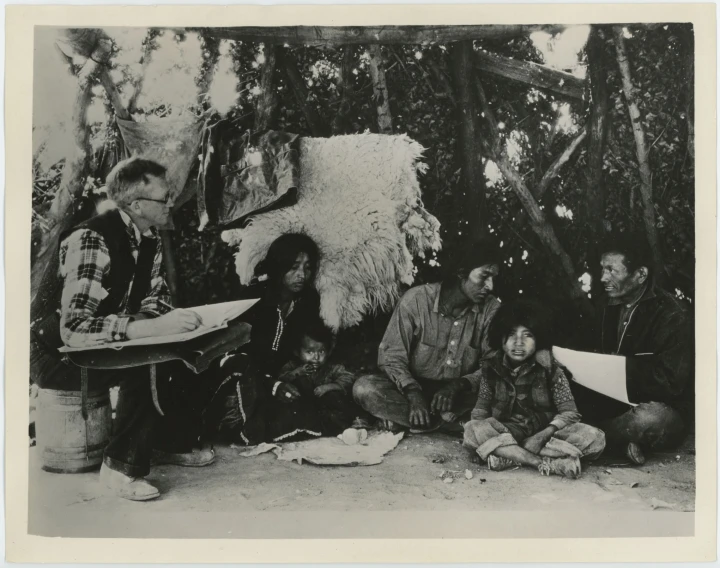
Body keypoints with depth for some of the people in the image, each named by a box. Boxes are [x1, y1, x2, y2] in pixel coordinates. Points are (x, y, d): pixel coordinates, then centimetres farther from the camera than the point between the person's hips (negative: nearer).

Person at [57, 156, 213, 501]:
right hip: (67, 354, -8)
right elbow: (73, 328, -36)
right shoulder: (90, 240, -27)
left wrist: (169, 320, -13)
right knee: (150, 364, -33)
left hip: (123, 343, 8)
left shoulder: (150, 239, -1)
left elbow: (156, 294, 10)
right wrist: (147, 327, -45)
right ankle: (120, 465, -15)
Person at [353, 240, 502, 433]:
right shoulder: (416, 299, -13)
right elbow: (391, 357, -12)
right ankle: (452, 423, -23)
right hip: (413, 389, -1)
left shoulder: (492, 309, -8)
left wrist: (458, 386, -26)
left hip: (460, 396, 1)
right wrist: (413, 394, -29)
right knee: (365, 388, -28)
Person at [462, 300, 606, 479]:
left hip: (545, 432, 0)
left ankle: (509, 455, -30)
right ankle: (549, 462, -32)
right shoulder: (491, 368, -1)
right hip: (505, 433, 0)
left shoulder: (550, 369, -6)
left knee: (595, 438, -25)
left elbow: (569, 412, -9)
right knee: (472, 430, -31)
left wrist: (542, 436, -26)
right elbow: (481, 409, 3)